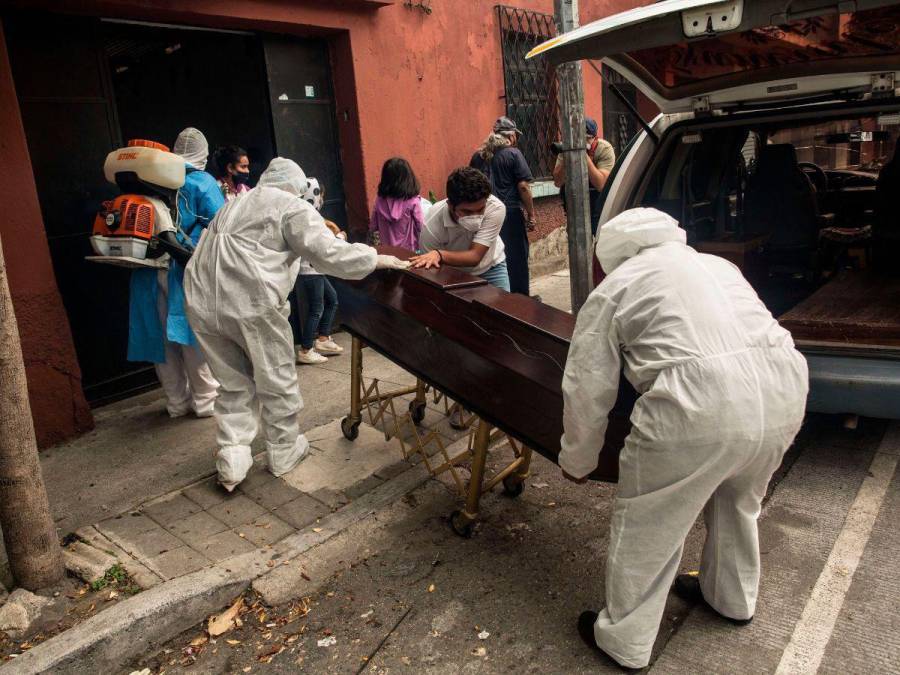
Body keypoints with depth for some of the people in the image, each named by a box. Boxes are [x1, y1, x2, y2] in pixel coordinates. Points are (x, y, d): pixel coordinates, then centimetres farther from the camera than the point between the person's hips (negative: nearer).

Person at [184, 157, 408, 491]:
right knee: (277, 382, 12)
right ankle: (283, 453, 27)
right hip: (251, 303, -7)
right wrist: (379, 259, 4)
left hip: (202, 303, 7)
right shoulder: (292, 207, 3)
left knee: (234, 385, 19)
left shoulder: (235, 204, 25)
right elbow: (331, 255, -6)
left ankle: (232, 460, 15)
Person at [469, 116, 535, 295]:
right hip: (511, 215, -5)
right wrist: (531, 215, -5)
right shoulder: (513, 154, -7)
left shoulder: (478, 156, 8)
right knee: (516, 260, 5)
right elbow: (523, 187, -11)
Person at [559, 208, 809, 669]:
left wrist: (577, 463, 23)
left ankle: (624, 642, 31)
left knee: (646, 528, 13)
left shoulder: (613, 289, 9)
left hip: (702, 407, -7)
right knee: (738, 500, 31)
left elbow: (587, 391, 8)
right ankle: (733, 599, 53)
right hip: (785, 389, 8)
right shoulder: (717, 264, 27)